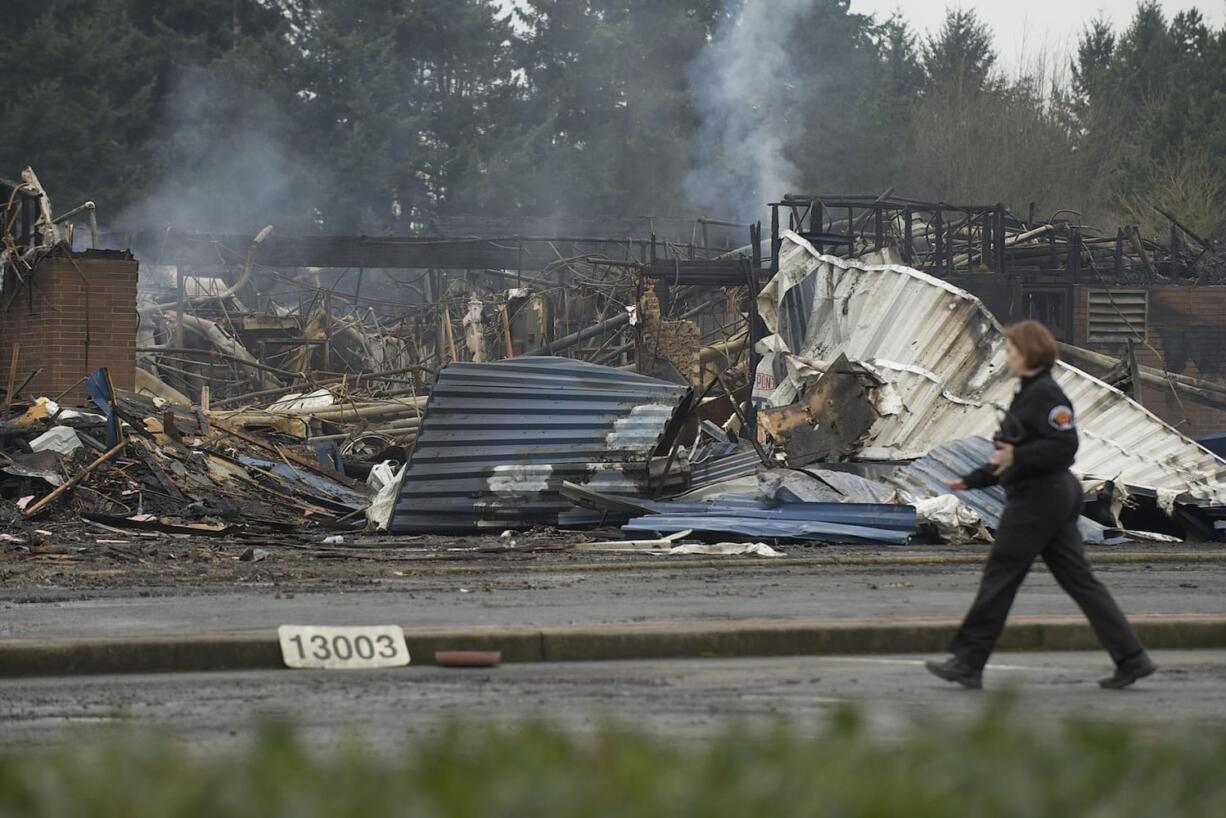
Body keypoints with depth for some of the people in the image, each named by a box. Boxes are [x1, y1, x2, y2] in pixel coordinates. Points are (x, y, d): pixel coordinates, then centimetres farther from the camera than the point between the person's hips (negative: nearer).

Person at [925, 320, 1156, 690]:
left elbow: (1065, 447, -22)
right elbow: (1010, 454, 26)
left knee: (999, 577, -3)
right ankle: (1131, 658, 4)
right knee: (1079, 580, 7)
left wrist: (1017, 456, -28)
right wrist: (972, 481, 25)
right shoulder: (1027, 393, 18)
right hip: (1055, 498, 10)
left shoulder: (1046, 395, -14)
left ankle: (967, 662, 2)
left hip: (1038, 499, -10)